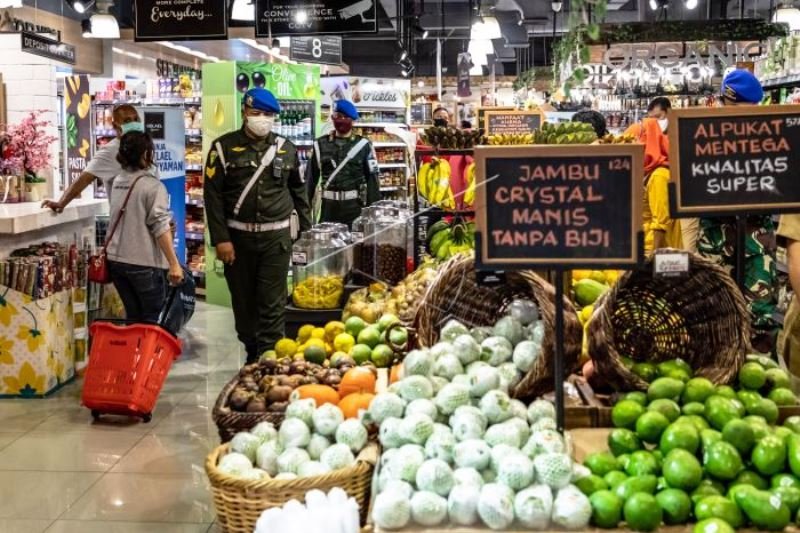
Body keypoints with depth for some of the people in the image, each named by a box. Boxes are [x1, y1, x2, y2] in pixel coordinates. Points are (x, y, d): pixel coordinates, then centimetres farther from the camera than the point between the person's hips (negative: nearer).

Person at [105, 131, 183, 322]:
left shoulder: (116, 182, 10)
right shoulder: (152, 186, -12)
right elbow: (160, 227, -17)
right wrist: (174, 263, -16)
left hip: (116, 259, 7)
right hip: (144, 263, -7)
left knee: (132, 317, 15)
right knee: (150, 320, 4)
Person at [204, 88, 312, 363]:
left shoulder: (286, 148, 6)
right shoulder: (224, 147, -2)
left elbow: (299, 191, 15)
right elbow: (213, 195, -5)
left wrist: (308, 231, 11)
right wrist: (221, 239, -10)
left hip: (276, 237, 0)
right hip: (238, 236, 0)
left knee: (273, 304, -3)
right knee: (243, 300, 11)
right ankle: (252, 352, 27)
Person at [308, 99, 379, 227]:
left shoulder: (363, 145, 1)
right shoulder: (321, 144, 5)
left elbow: (372, 177, 0)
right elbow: (312, 176, 9)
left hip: (354, 205, -1)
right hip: (329, 205, 2)